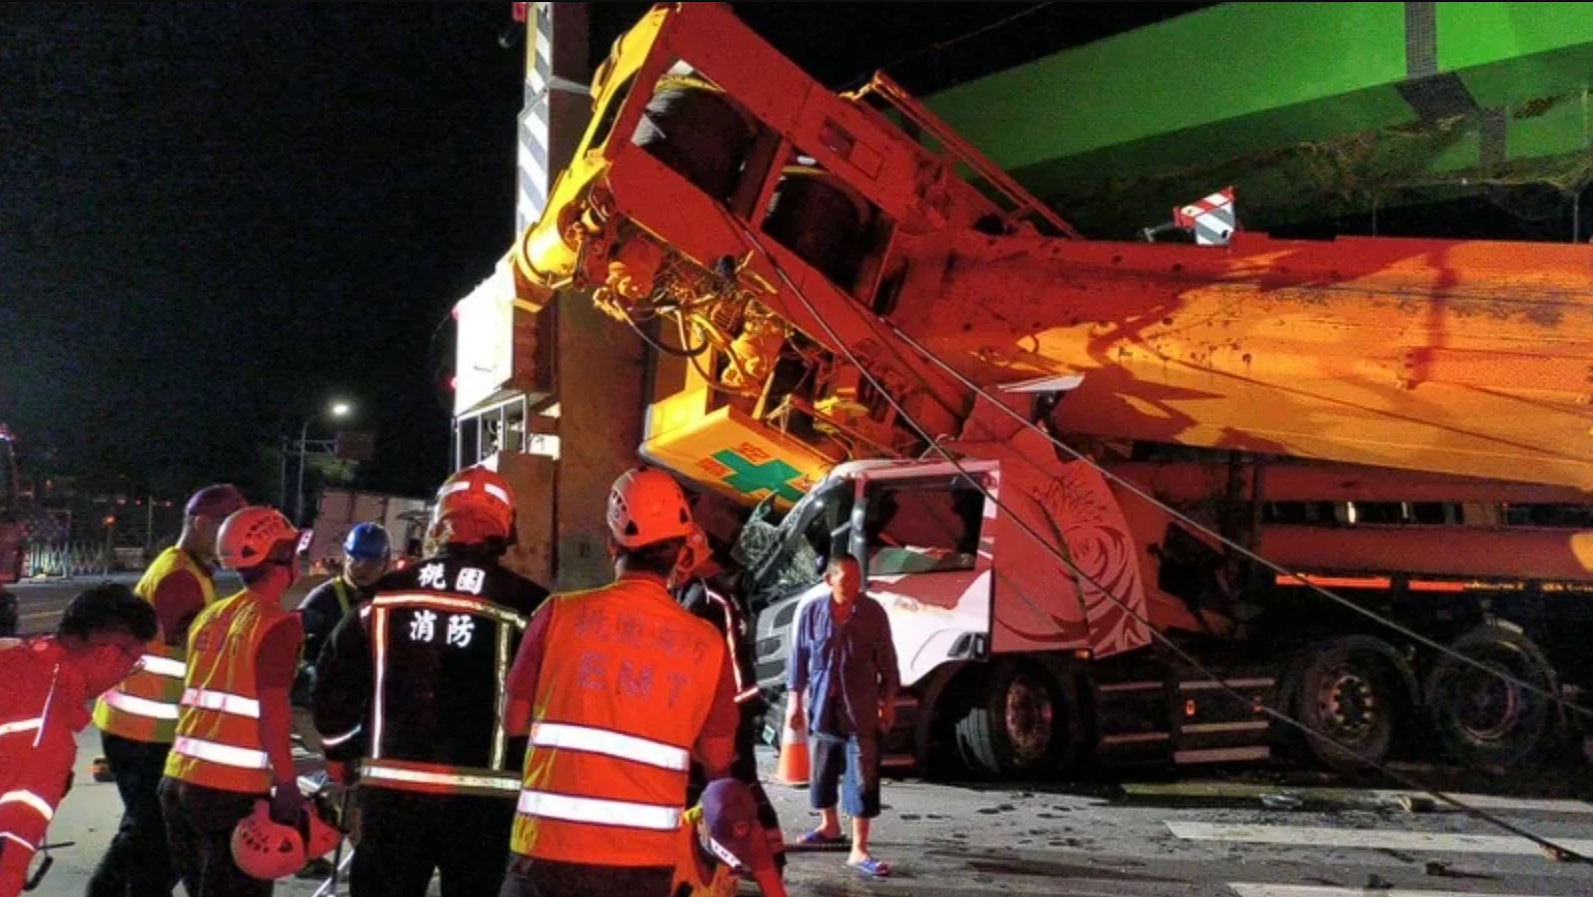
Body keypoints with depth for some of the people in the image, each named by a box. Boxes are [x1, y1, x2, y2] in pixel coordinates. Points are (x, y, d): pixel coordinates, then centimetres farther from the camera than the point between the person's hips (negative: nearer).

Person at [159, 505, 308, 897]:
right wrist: (286, 784, -13)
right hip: (235, 791, -7)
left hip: (180, 778, 7)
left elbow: (196, 696, 17)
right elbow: (272, 711, -17)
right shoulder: (278, 625, -13)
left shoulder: (209, 615, 10)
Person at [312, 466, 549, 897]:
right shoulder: (525, 604, -7)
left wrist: (344, 753, 24)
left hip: (392, 789, 3)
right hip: (482, 799, -3)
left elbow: (334, 681, 11)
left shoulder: (386, 594, 4)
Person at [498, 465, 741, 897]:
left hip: (552, 848, -1)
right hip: (645, 859, 1)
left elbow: (512, 721, 4)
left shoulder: (560, 613, -5)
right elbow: (719, 763, 8)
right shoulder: (707, 645, -1)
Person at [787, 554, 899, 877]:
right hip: (822, 706, 2)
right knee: (821, 771, 16)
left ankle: (859, 850, -1)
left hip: (861, 710, -2)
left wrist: (888, 702, 2)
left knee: (863, 778, -4)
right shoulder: (811, 612, -4)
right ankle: (829, 826, 39)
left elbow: (887, 661, 2)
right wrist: (795, 700, 3)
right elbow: (799, 657, 3)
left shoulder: (873, 612, -5)